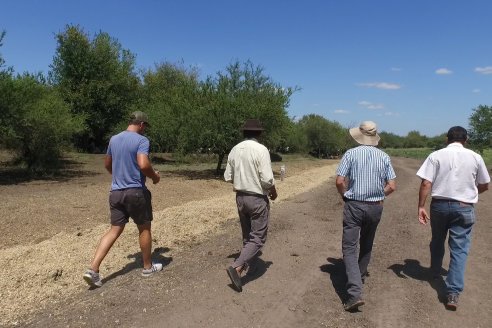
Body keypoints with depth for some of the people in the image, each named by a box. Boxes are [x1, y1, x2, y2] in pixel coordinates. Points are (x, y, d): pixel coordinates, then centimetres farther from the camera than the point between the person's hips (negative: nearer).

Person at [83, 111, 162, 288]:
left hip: (115, 192, 6)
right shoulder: (142, 140, -11)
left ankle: (93, 269, 1)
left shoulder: (114, 139, 11)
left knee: (114, 230, 10)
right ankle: (148, 266, 23)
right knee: (144, 228, 11)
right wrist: (155, 176, -6)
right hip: (136, 191, -6)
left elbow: (107, 164, 22)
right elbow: (143, 165, -25)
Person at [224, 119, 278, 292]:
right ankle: (237, 267, -11)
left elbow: (228, 177, 6)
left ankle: (249, 266, 33)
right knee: (258, 238, 2)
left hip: (240, 197, 7)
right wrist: (273, 192, -1)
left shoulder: (235, 150, 2)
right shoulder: (261, 150, -16)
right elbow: (267, 179, -20)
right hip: (258, 198, -6)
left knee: (247, 235, 21)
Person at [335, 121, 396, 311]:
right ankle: (361, 274, 43)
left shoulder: (351, 154, -8)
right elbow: (392, 186, -1)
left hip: (354, 206, -4)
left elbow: (339, 181, -13)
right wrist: (378, 195, 15)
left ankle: (355, 293, -13)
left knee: (349, 248, -2)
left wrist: (345, 196, 5)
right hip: (375, 207, 4)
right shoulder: (384, 157, 1)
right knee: (366, 244, 24)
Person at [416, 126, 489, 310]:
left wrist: (421, 206, -7)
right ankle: (453, 292, -4)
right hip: (464, 207, 0)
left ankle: (435, 272, 43)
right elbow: (484, 186, 10)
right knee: (459, 249, 2)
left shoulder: (436, 155, -4)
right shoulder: (475, 157, 1)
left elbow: (426, 183, -12)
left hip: (439, 205, 1)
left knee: (437, 241, 22)